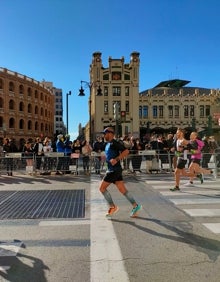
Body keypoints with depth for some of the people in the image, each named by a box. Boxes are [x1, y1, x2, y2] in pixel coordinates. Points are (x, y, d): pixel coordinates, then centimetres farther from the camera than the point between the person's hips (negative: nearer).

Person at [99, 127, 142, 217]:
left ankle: (112, 207, 6)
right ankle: (135, 205, 10)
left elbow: (126, 151, -22)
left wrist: (116, 159, -26)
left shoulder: (114, 143, -12)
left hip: (115, 170, -9)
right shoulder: (108, 144, 17)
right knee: (123, 190, 8)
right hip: (111, 169, 9)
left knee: (102, 188, -2)